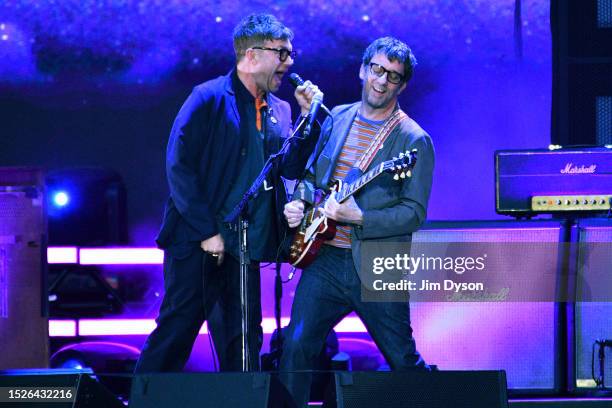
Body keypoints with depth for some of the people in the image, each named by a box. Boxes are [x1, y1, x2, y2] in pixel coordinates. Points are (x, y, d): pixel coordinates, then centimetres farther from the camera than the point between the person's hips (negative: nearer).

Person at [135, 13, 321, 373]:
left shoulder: (279, 111, 13)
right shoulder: (209, 99, -8)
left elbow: (292, 168, 10)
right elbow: (179, 167, -12)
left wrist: (309, 116, 0)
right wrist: (206, 232, -15)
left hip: (244, 248, 6)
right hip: (198, 242, -6)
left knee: (243, 344, 7)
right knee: (176, 333, -6)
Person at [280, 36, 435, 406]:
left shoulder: (413, 141, -6)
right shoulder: (335, 119, 10)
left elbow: (414, 213, -11)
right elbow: (311, 174, 24)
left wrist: (359, 217, -22)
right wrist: (301, 201, 3)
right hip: (326, 259, 4)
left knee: (404, 362, 3)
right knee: (296, 347, -7)